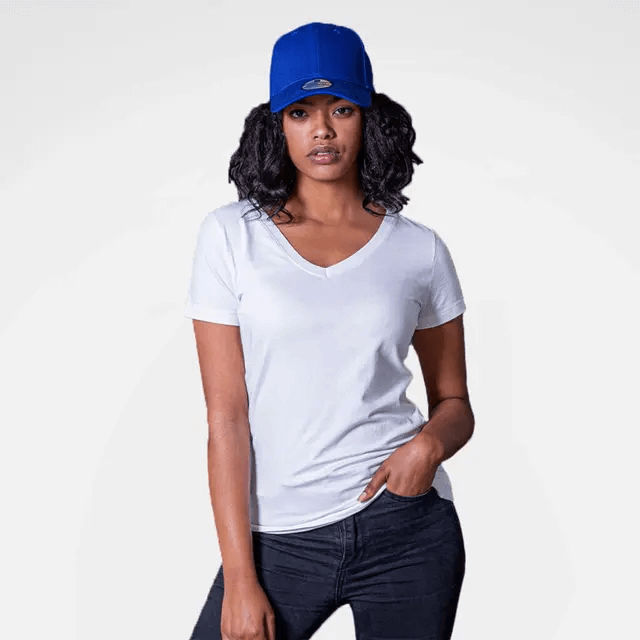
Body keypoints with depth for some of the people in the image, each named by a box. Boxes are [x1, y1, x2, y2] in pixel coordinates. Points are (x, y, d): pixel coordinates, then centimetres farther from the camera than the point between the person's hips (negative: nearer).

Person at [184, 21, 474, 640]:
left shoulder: (419, 249, 3)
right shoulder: (232, 235, -2)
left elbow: (454, 403, 12)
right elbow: (226, 414, -5)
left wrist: (431, 442, -11)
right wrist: (240, 579, -8)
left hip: (405, 524, 1)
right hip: (280, 536, -1)